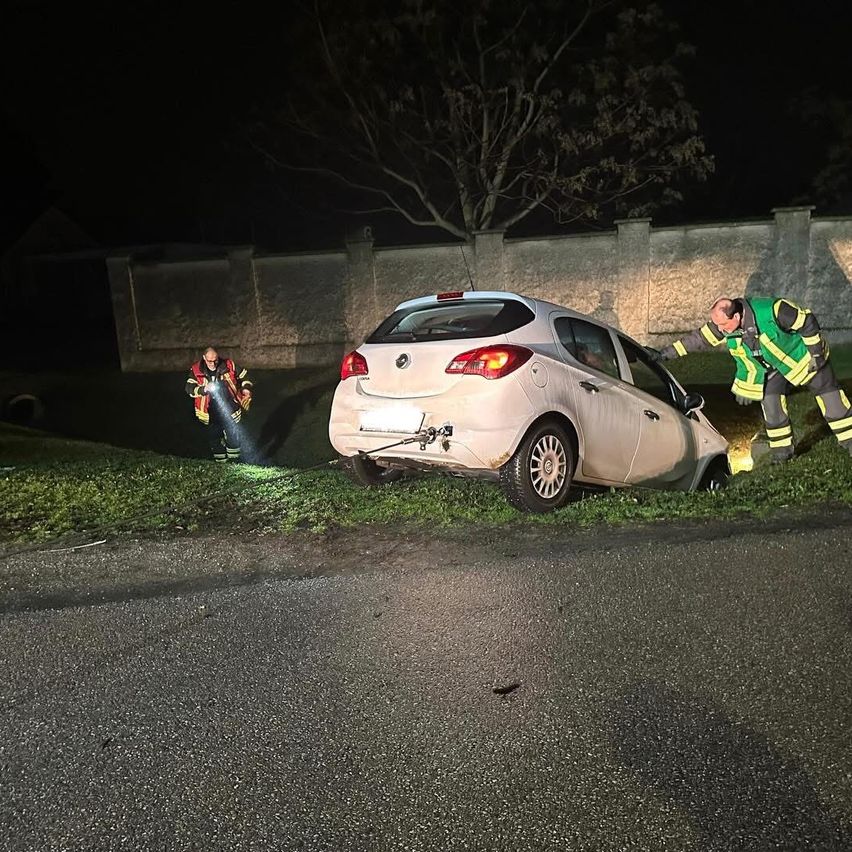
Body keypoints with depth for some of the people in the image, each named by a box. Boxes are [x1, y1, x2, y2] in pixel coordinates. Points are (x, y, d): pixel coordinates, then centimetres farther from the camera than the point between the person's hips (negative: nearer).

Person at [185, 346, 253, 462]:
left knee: (233, 437, 9)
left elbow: (244, 375, 7)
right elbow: (189, 388, -13)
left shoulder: (228, 365, -7)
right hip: (211, 414, 1)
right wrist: (204, 389, -30)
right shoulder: (196, 370, -8)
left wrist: (246, 388, -9)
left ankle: (235, 463, 27)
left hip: (229, 410, 0)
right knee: (214, 439, 12)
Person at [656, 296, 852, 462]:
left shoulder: (773, 312, -39)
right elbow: (699, 339, -16)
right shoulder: (724, 324, -24)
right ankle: (782, 449, 2)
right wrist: (668, 352, -21)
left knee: (829, 393, 5)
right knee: (770, 400, -11)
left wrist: (816, 354, -20)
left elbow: (807, 322, -27)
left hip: (801, 355, -4)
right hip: (773, 367, 4)